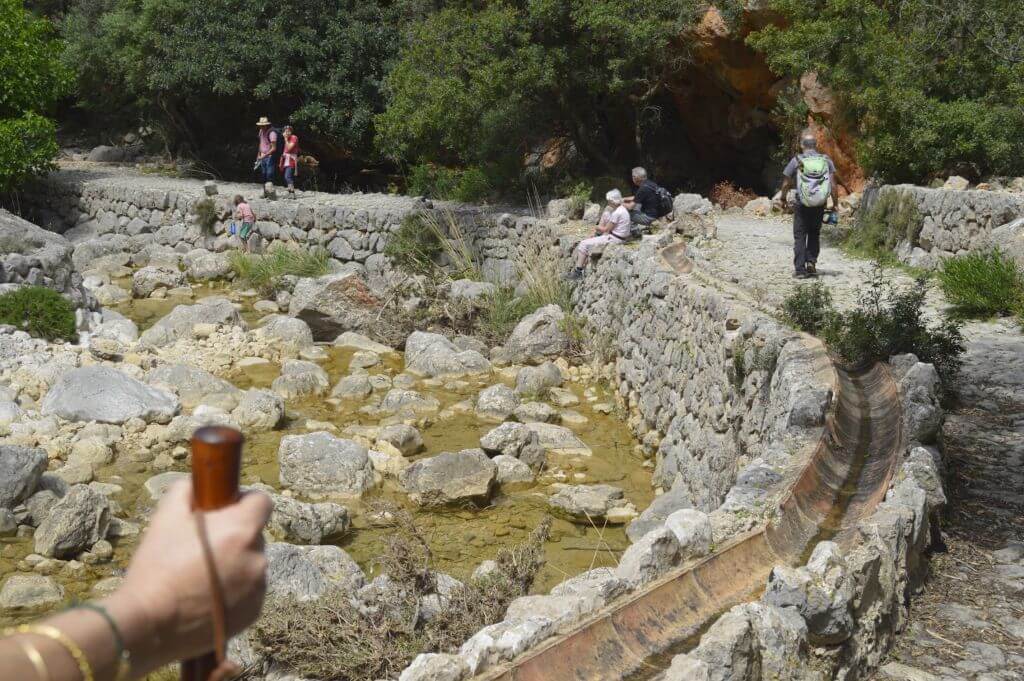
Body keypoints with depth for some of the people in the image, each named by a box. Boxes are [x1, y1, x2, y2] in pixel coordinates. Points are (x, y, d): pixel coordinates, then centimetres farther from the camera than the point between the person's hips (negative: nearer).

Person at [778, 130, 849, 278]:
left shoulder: (796, 161, -5)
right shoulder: (826, 160, 1)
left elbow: (786, 184, 1)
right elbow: (834, 184, -2)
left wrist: (782, 198, 18)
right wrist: (835, 203, 6)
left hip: (802, 205, -2)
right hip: (820, 205, 2)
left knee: (799, 236, 5)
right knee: (814, 234, 20)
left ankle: (800, 269, 0)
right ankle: (811, 262, 7)